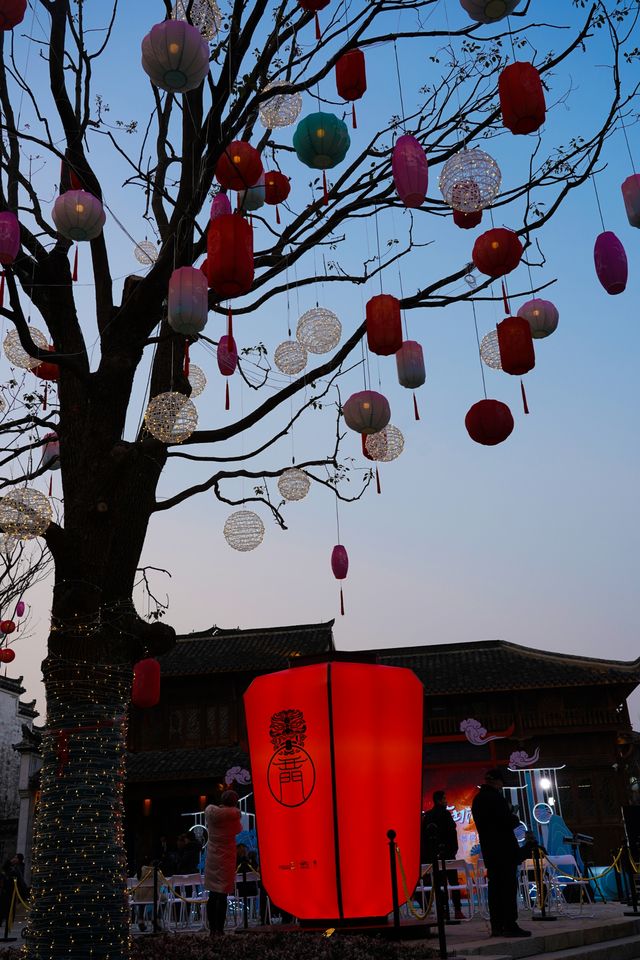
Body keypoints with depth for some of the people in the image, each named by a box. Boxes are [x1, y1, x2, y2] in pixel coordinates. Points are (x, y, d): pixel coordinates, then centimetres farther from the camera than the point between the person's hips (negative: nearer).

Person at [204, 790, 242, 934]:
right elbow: (238, 830, 1)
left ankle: (212, 929, 17)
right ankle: (220, 930, 1)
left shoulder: (209, 810, 0)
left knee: (212, 895, 12)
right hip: (225, 858, -5)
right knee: (222, 896, -1)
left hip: (212, 858, 5)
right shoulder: (233, 813, -15)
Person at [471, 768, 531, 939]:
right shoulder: (496, 797, -15)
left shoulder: (477, 799, 13)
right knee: (509, 886, -5)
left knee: (495, 887, 10)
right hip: (504, 850, -8)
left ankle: (497, 926, 12)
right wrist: (515, 818, 3)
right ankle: (510, 925, -6)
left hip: (488, 850, 8)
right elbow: (508, 822, -20)